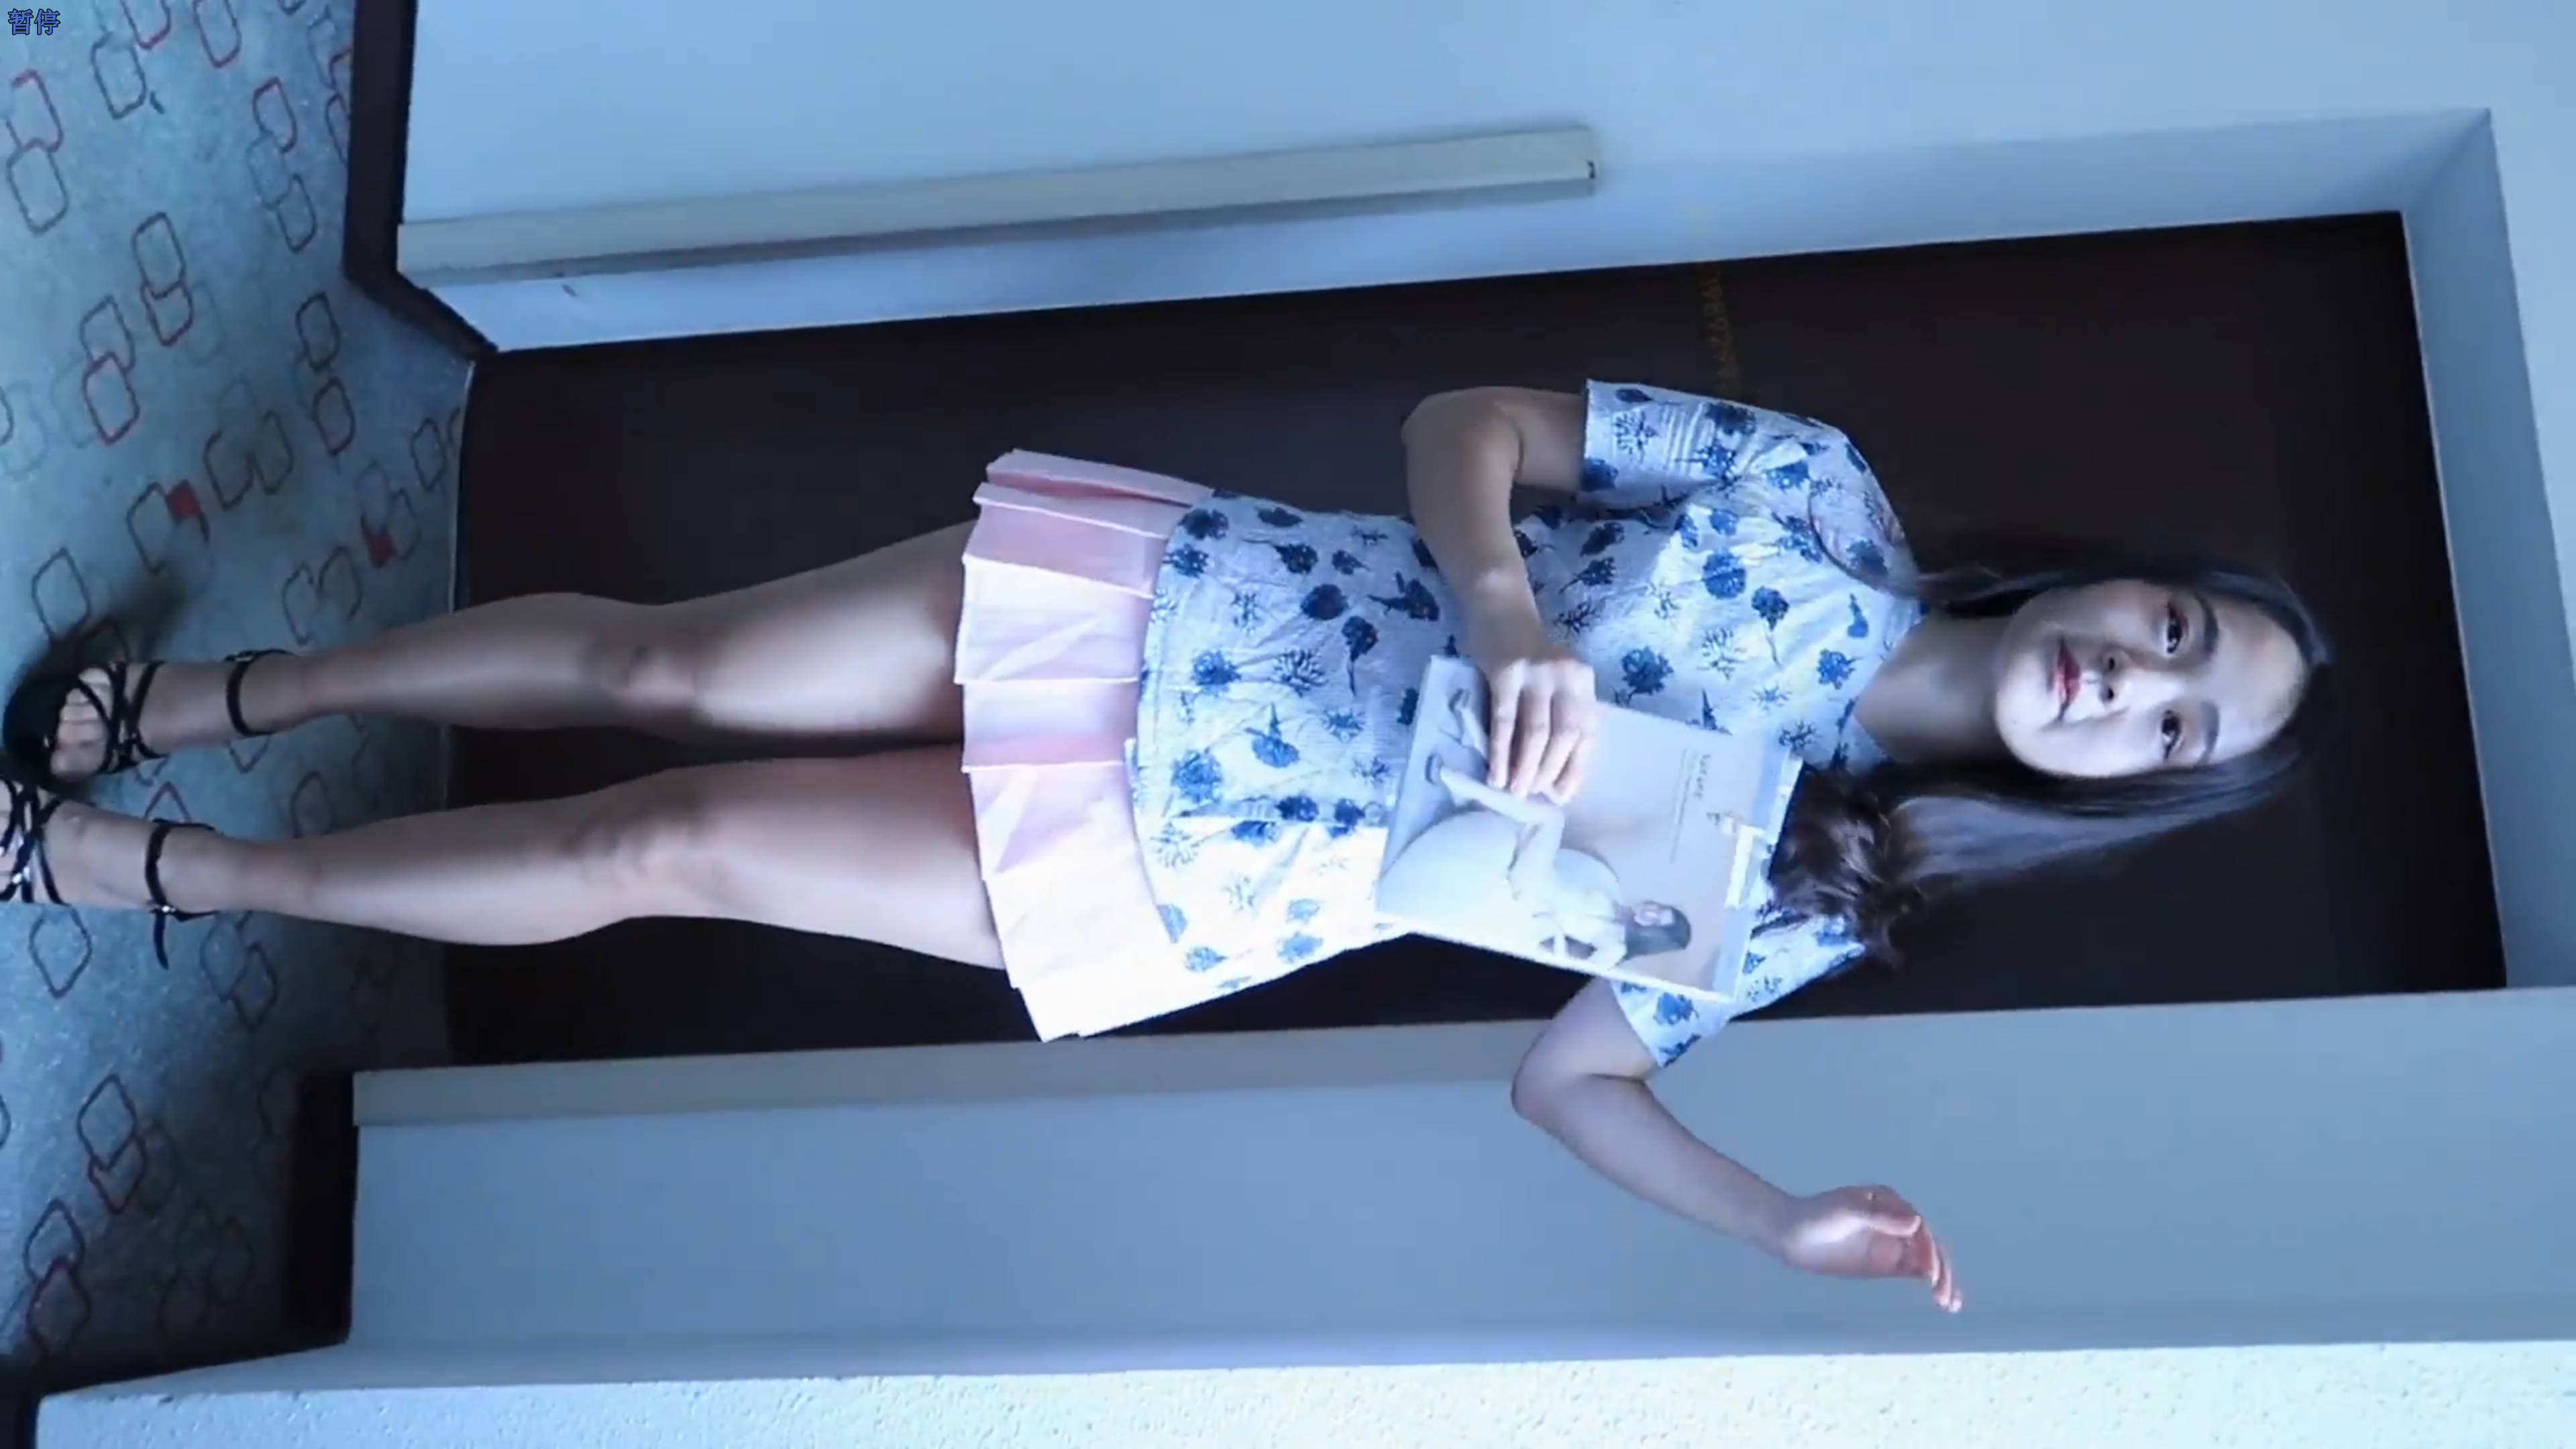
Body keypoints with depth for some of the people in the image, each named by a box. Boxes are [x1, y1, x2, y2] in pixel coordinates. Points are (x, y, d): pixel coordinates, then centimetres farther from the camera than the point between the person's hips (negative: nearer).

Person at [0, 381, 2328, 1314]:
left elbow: (1574, 1076, 0)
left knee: (653, 848, -3)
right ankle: (201, 695, 29)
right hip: (1154, 600, 1)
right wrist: (1499, 602, -24)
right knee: (662, 661, -1)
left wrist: (1788, 1226, -16)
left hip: (1160, 882, -1)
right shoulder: (1819, 503, -4)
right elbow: (1460, 424, -3)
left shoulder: (1810, 902, -1)